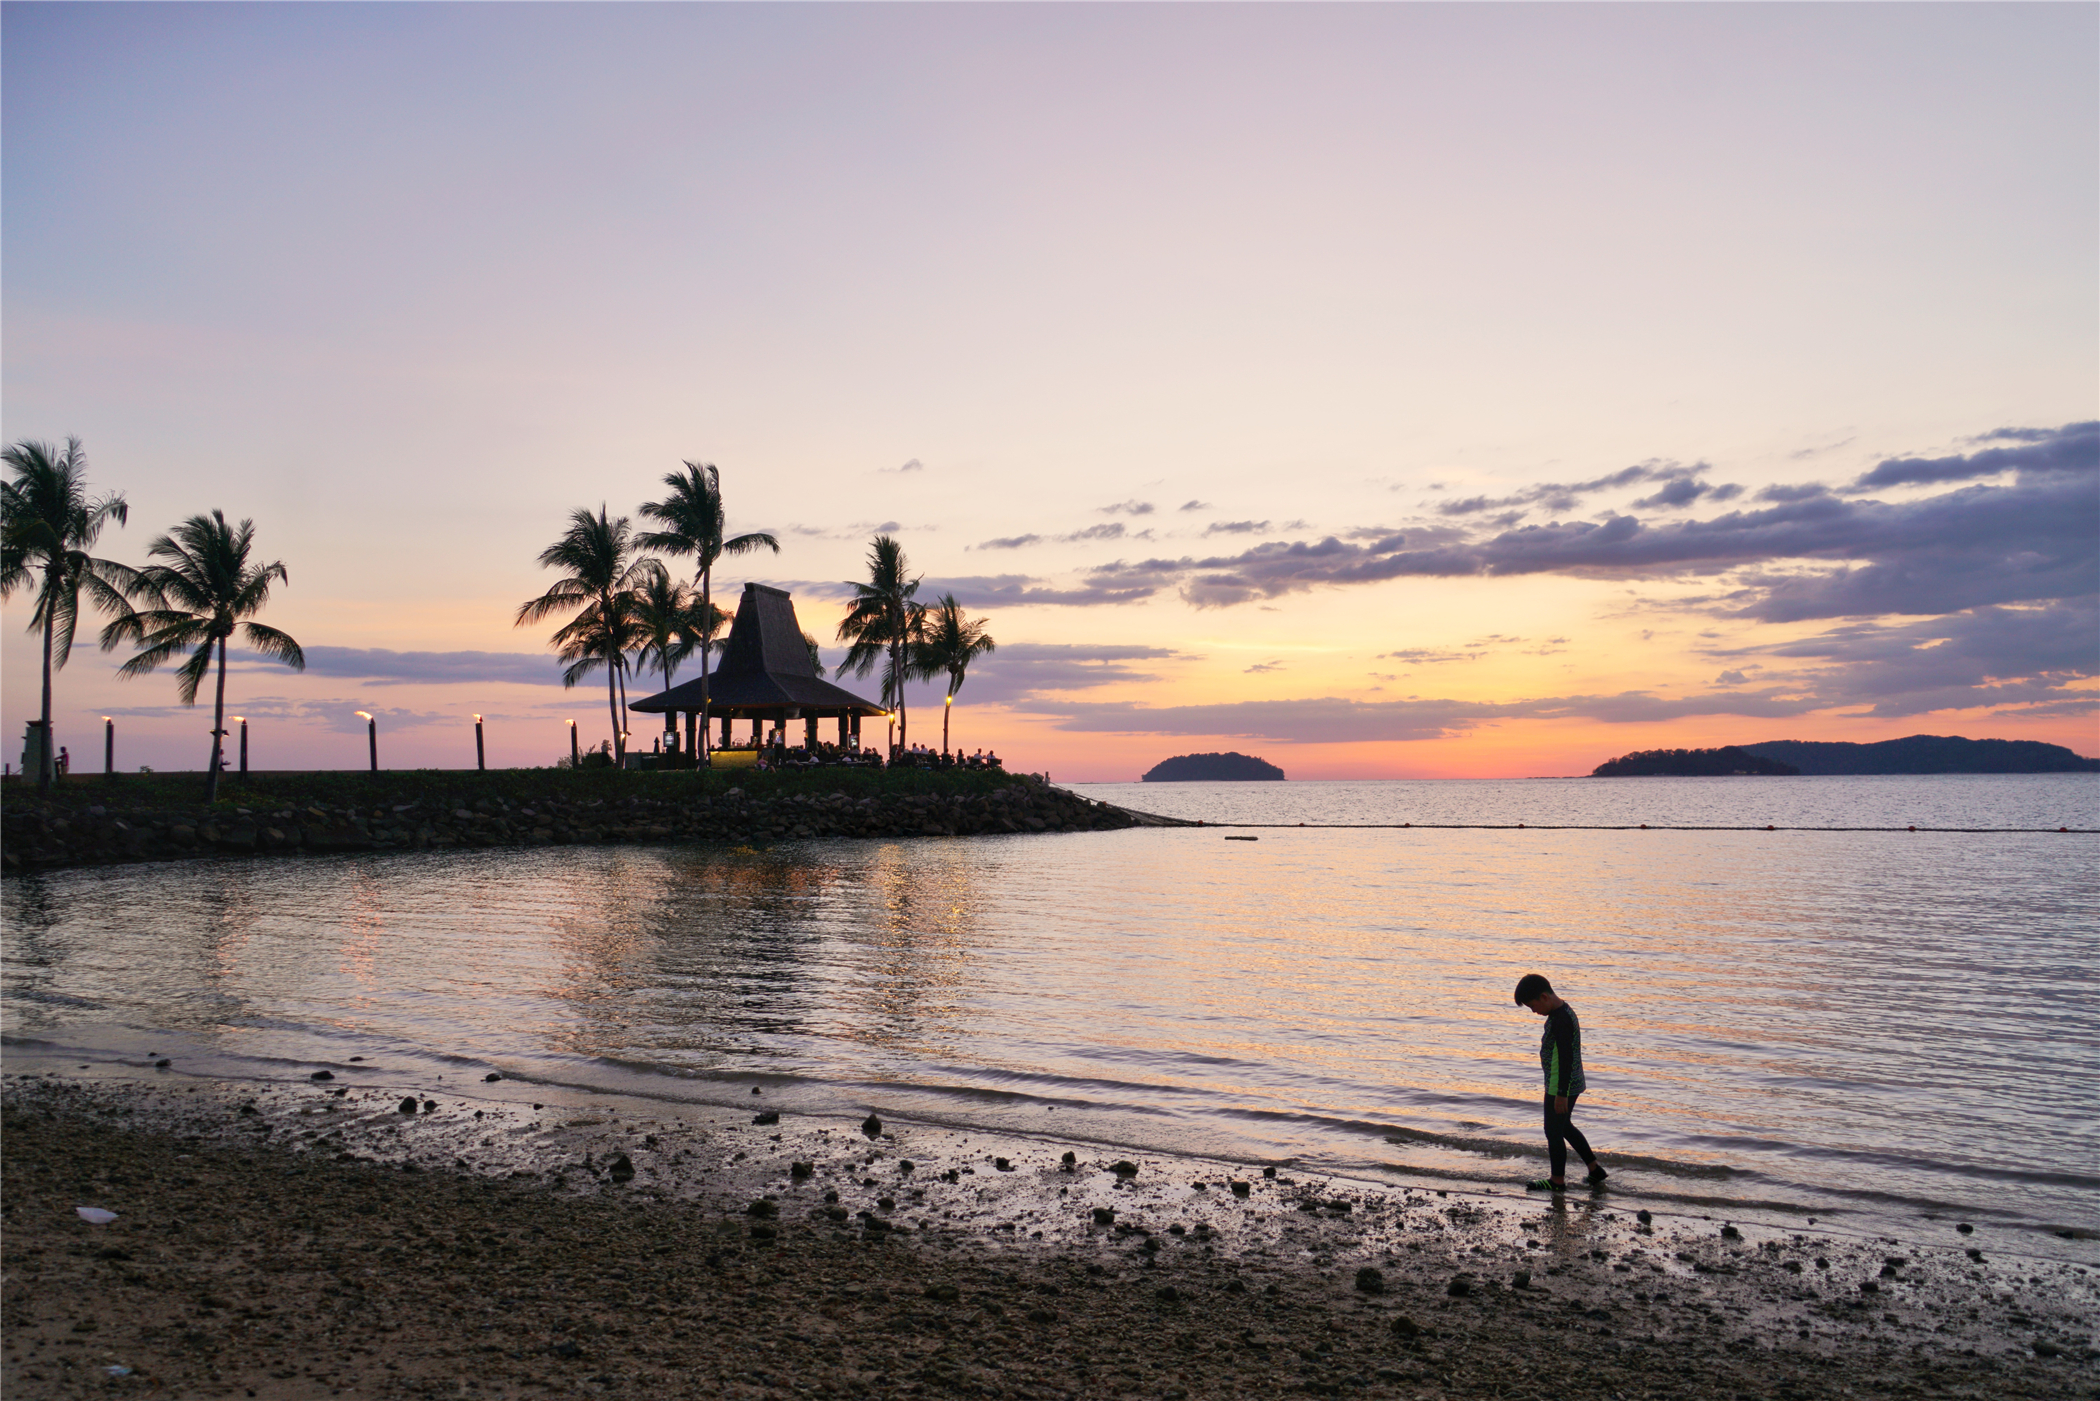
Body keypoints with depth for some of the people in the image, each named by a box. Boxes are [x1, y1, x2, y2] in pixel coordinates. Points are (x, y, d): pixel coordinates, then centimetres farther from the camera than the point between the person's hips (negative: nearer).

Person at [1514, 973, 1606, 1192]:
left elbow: (1566, 1058, -27)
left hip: (1561, 1086, -10)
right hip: (1571, 1084, 10)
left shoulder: (1560, 1020, -25)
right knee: (1565, 1127, 23)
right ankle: (1595, 1168, 29)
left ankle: (1557, 1180, 18)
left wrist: (1561, 1094, -24)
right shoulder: (1564, 1012, 8)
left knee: (1553, 1132, 4)